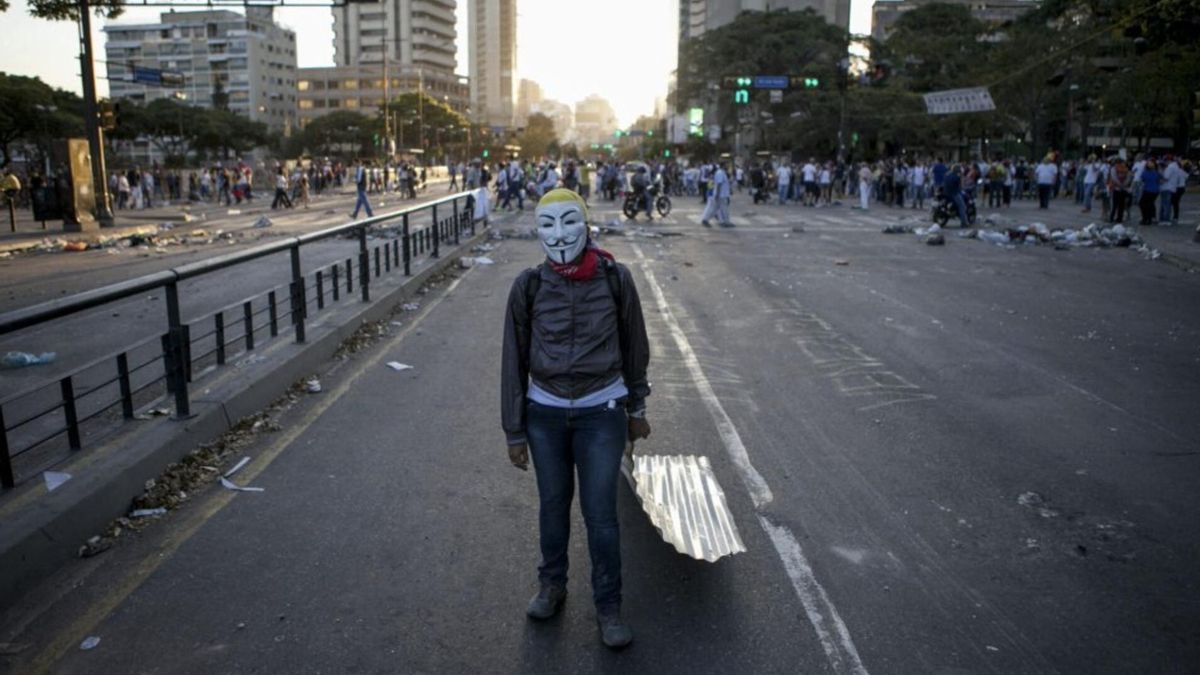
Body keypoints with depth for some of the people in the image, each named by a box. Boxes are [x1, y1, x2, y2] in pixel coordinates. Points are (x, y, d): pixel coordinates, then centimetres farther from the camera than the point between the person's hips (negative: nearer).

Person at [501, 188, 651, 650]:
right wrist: (514, 431, 0)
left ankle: (608, 606, 23)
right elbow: (514, 360, -1)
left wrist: (636, 409, 10)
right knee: (552, 504, 16)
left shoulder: (614, 278, -9)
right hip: (544, 413, 1)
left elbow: (634, 346, 4)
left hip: (601, 412, -1)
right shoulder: (528, 286, -7)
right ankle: (552, 585, 39)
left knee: (600, 512, 3)